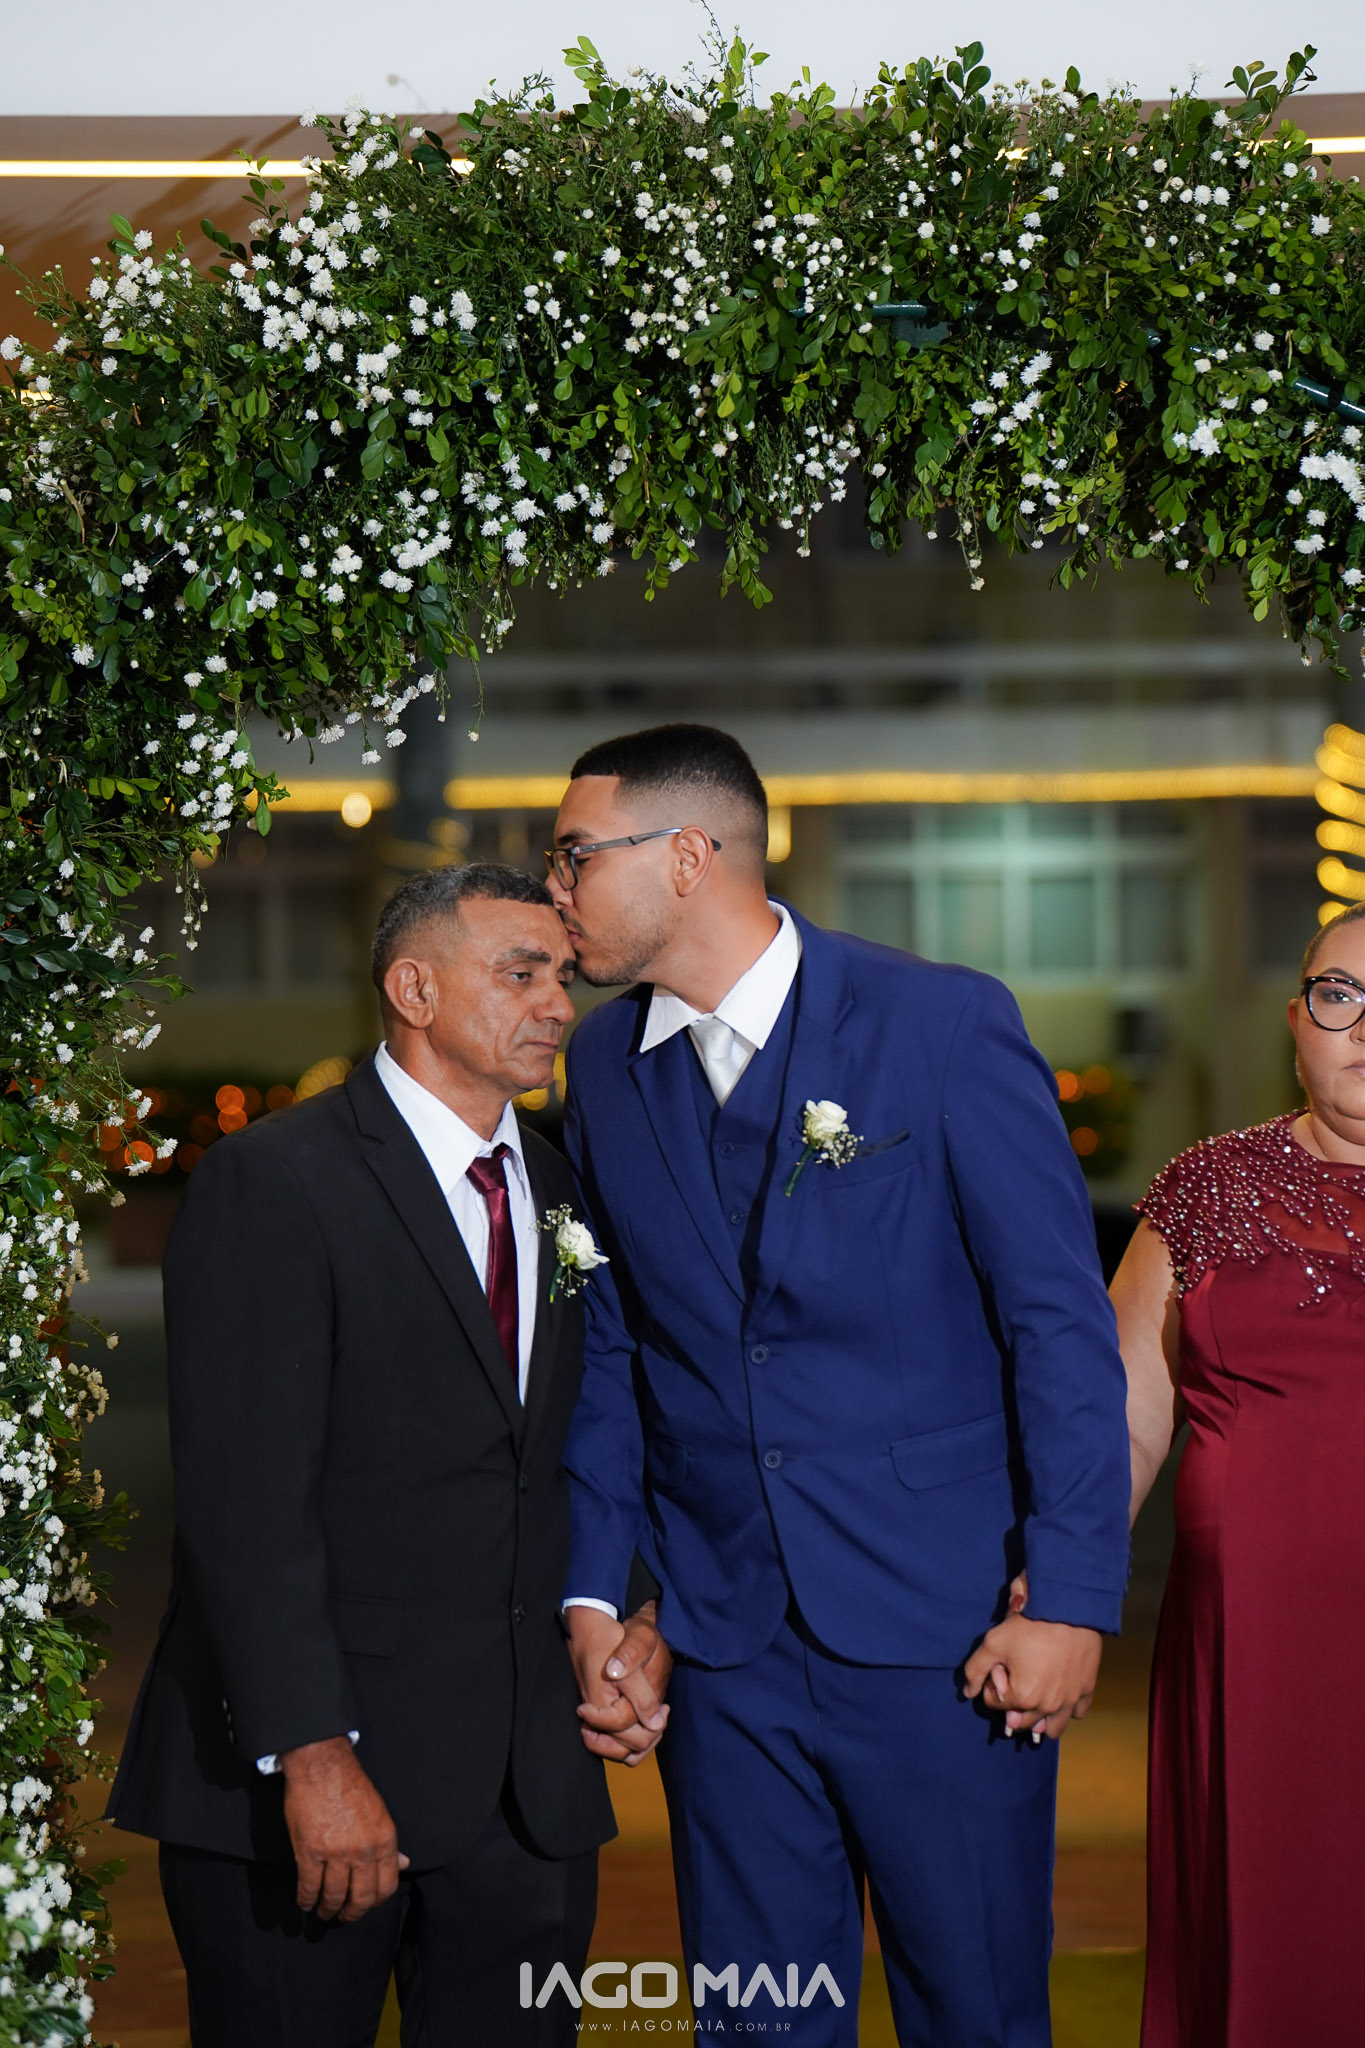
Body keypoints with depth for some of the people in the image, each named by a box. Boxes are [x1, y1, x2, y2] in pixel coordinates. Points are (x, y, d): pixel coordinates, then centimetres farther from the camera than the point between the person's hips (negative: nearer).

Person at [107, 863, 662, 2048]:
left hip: (529, 1777, 6)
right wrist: (312, 1754, -22)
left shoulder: (560, 1190, 13)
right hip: (298, 1769, -6)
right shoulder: (273, 1182, -9)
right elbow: (245, 1498, -16)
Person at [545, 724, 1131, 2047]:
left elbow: (1061, 1323, -7)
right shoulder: (605, 1064, 7)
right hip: (721, 1643, 4)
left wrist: (1068, 1598, -11)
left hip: (942, 1631, -4)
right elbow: (610, 1346, 12)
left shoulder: (944, 1024, -8)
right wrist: (594, 1594, 6)